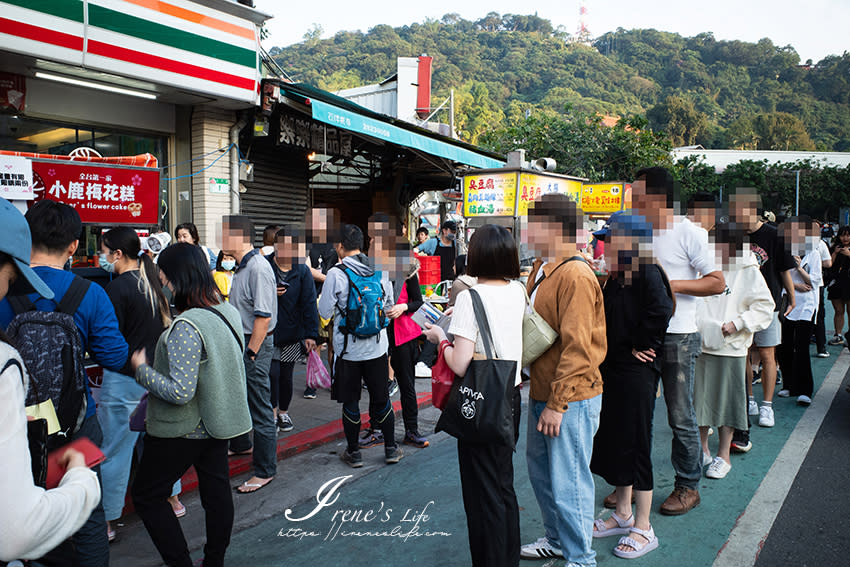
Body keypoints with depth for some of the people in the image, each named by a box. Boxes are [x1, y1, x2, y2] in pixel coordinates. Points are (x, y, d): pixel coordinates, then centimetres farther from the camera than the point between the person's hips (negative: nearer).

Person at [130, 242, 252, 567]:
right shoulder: (228, 312, 0)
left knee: (146, 495, 10)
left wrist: (141, 369, -14)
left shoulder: (186, 327, -26)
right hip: (218, 420, 8)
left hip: (183, 431, -8)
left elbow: (180, 392, -28)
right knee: (217, 491, 18)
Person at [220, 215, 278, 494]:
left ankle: (265, 470, 12)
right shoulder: (242, 266, 12)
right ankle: (240, 445, 48)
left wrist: (251, 353, -21)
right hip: (242, 342, 10)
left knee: (260, 408, 0)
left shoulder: (258, 268, -20)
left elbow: (263, 316, -24)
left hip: (256, 344, -10)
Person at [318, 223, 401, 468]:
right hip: (377, 346, 3)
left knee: (350, 402, 11)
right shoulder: (380, 270, -3)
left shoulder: (336, 274, -14)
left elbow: (325, 312, -7)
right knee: (381, 399, 15)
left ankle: (353, 452, 21)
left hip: (348, 349, -3)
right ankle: (391, 448, 24)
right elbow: (389, 306, 9)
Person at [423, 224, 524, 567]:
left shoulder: (471, 297, -19)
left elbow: (460, 365, -23)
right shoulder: (517, 292, 2)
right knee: (504, 484, 21)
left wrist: (440, 339, -6)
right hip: (511, 397, 7)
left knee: (484, 491, 6)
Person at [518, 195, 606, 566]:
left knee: (568, 482, 2)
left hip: (570, 399, -10)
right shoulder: (541, 269, 11)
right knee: (540, 470, 21)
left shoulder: (575, 276, -20)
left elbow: (576, 347, -22)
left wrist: (557, 403, -21)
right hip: (542, 392, 10)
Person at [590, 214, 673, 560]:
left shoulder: (647, 273, -15)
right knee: (613, 441, 16)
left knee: (635, 444, -1)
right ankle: (624, 514, 33)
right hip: (612, 370, 9)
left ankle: (643, 529, 14)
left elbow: (661, 310, -31)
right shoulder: (615, 278, 12)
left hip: (637, 373, -9)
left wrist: (643, 346, -20)